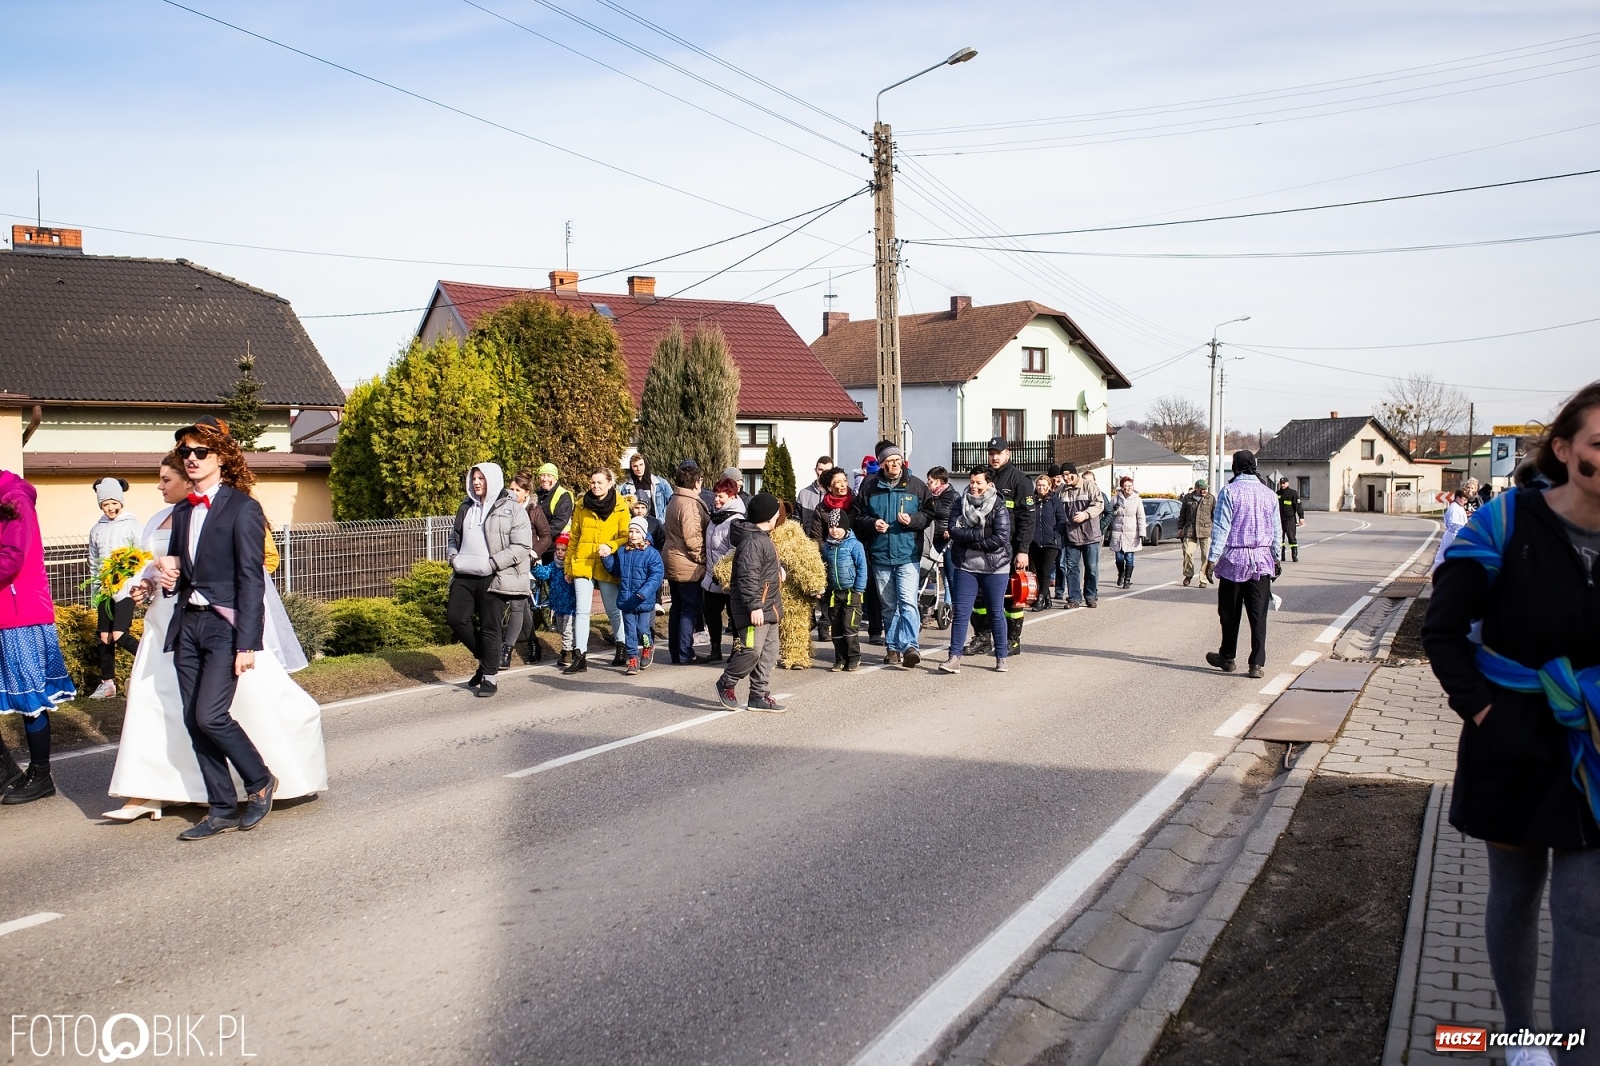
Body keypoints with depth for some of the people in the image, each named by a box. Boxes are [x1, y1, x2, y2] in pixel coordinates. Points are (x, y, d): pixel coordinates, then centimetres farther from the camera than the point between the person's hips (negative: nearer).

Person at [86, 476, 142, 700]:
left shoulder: (132, 525, -3)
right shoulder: (96, 530, 11)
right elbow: (93, 562, 17)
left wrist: (136, 584, -17)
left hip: (126, 587, -5)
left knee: (119, 635, -13)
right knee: (104, 637, 6)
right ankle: (107, 683, 14)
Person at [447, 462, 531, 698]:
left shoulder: (512, 509, -5)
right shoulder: (466, 507, 15)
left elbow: (521, 547, -12)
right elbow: (454, 537, 26)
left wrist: (491, 563, -18)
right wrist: (453, 557, 4)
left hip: (495, 578, -6)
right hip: (464, 576, 6)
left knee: (490, 627, -1)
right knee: (455, 617, -1)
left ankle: (490, 677, 12)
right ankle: (486, 657, 21)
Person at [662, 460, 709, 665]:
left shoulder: (674, 500, 13)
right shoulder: (690, 504, -19)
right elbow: (692, 539, -22)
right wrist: (702, 559, -13)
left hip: (673, 563, 10)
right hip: (688, 566, -10)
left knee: (677, 608, 15)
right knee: (690, 608, -3)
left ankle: (675, 652, 21)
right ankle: (685, 654, -1)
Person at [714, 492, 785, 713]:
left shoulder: (762, 537, 14)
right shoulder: (752, 541, -19)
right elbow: (748, 577, -25)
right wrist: (754, 606, -28)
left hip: (767, 607, 11)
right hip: (754, 608, -11)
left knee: (768, 652, 10)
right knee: (752, 650, -11)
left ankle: (759, 695, 16)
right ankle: (726, 684, 9)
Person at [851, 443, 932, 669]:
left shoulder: (916, 486, 3)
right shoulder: (869, 487, 6)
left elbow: (929, 514, 5)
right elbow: (857, 517, 9)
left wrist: (913, 520, -13)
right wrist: (872, 523, -10)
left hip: (908, 555, -2)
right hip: (880, 556, 2)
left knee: (908, 601, -15)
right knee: (888, 605, 11)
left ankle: (910, 645, -19)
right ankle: (892, 648, 18)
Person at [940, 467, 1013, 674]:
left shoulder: (998, 507, -6)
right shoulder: (962, 504, 6)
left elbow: (1001, 538, -16)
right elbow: (954, 531, -5)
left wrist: (970, 541, -12)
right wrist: (979, 534, -18)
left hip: (995, 568, -3)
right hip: (965, 567, 3)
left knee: (996, 613, 8)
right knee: (961, 612, -2)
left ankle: (1001, 657, 19)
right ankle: (954, 657, -3)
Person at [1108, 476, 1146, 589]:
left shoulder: (1137, 500, 1)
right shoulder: (1116, 499, 3)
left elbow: (1141, 518, 0)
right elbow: (1110, 515, 11)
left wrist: (1142, 533, -7)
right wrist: (1114, 510, -12)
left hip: (1132, 533, -1)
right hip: (1118, 533, 1)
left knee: (1129, 558, 1)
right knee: (1119, 557, 5)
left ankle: (1127, 580, 11)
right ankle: (1121, 574, 31)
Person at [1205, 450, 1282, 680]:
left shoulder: (1229, 492, -8)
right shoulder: (1269, 494, 5)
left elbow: (1221, 528, -11)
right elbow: (1276, 531, 11)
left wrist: (1212, 559, -9)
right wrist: (1275, 558, 22)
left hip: (1234, 559, -3)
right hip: (1262, 560, 3)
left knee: (1230, 613, 9)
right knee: (1258, 614, 3)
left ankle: (1227, 658, 21)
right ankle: (1257, 663, 0)